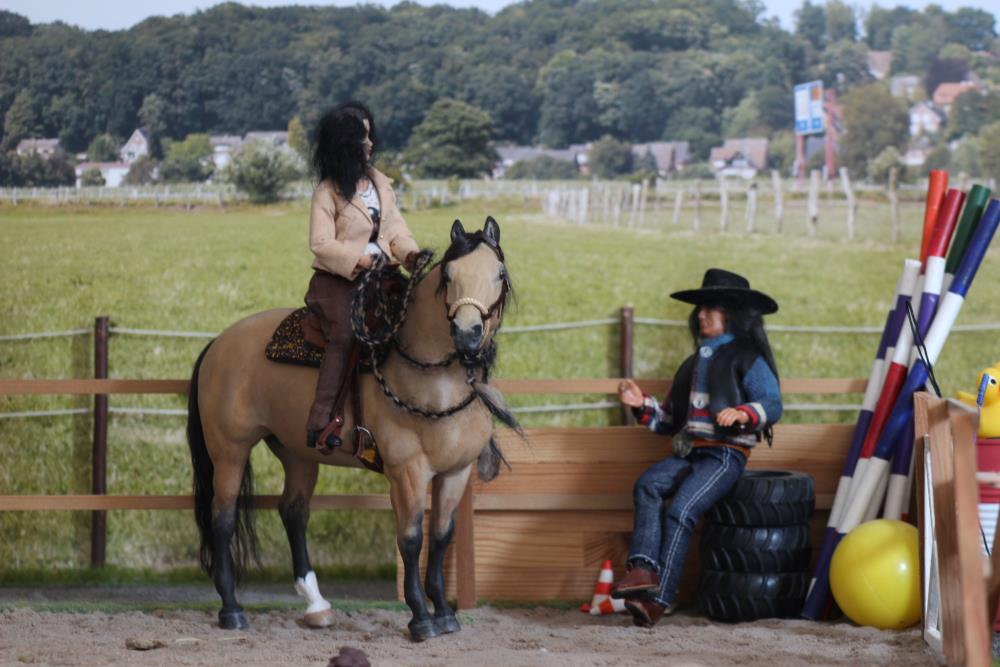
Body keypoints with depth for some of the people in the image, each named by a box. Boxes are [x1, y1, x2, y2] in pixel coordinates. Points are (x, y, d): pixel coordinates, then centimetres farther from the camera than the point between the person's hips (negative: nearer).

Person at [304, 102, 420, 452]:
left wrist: (411, 254, -8)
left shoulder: (380, 183, 14)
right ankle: (322, 422, -31)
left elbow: (396, 229, 13)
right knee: (344, 335, -27)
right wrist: (361, 260, -22)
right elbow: (321, 245, -13)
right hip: (337, 282, -6)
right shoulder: (327, 193, -5)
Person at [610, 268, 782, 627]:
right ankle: (643, 568, -39)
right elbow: (670, 420, 30)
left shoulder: (747, 359, 4)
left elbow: (773, 404, -8)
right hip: (688, 450, 6)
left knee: (680, 510, -26)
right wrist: (643, 405, 14)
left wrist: (743, 413, -26)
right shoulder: (695, 362, 27)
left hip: (725, 453, -6)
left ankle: (660, 596, -28)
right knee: (647, 485, -25)